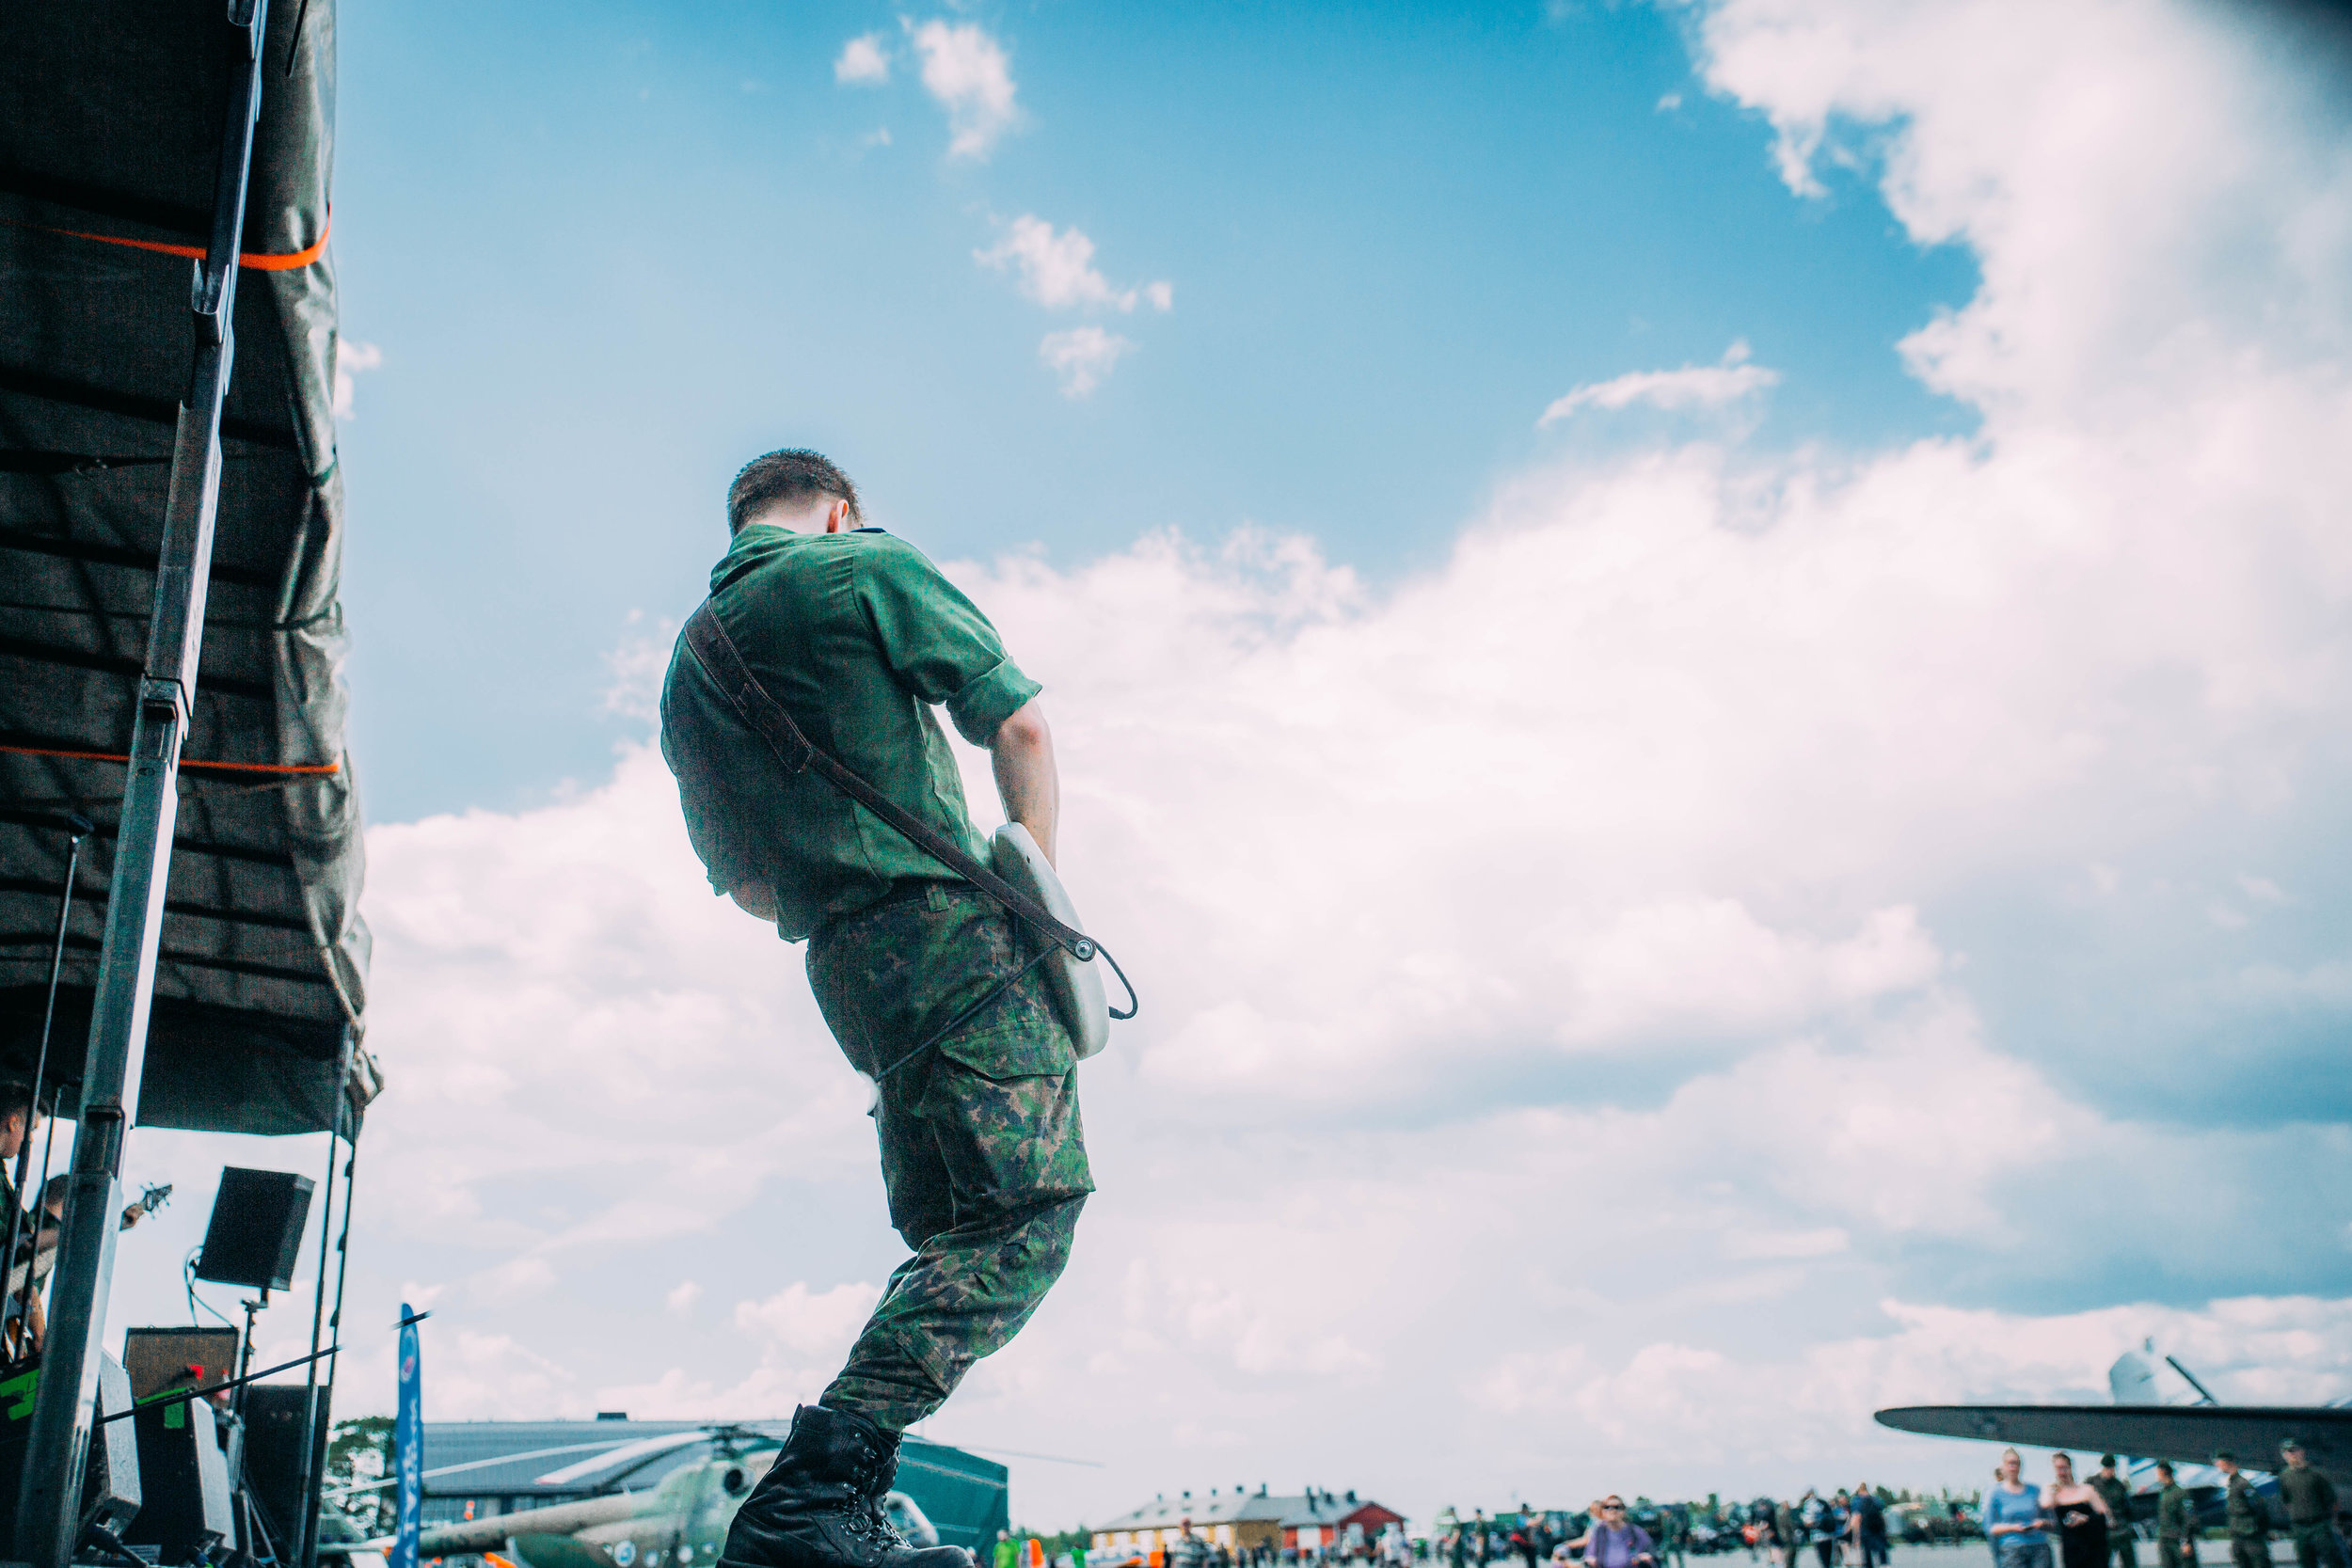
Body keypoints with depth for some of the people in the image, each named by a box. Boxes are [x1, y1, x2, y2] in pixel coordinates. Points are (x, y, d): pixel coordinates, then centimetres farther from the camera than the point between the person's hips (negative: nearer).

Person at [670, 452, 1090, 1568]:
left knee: (945, 1237, 14)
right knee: (1025, 1214, -10)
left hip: (844, 975, 8)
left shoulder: (688, 666, 20)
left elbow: (744, 887, 22)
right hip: (947, 930, -7)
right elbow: (1018, 724, -4)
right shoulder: (868, 566, 2)